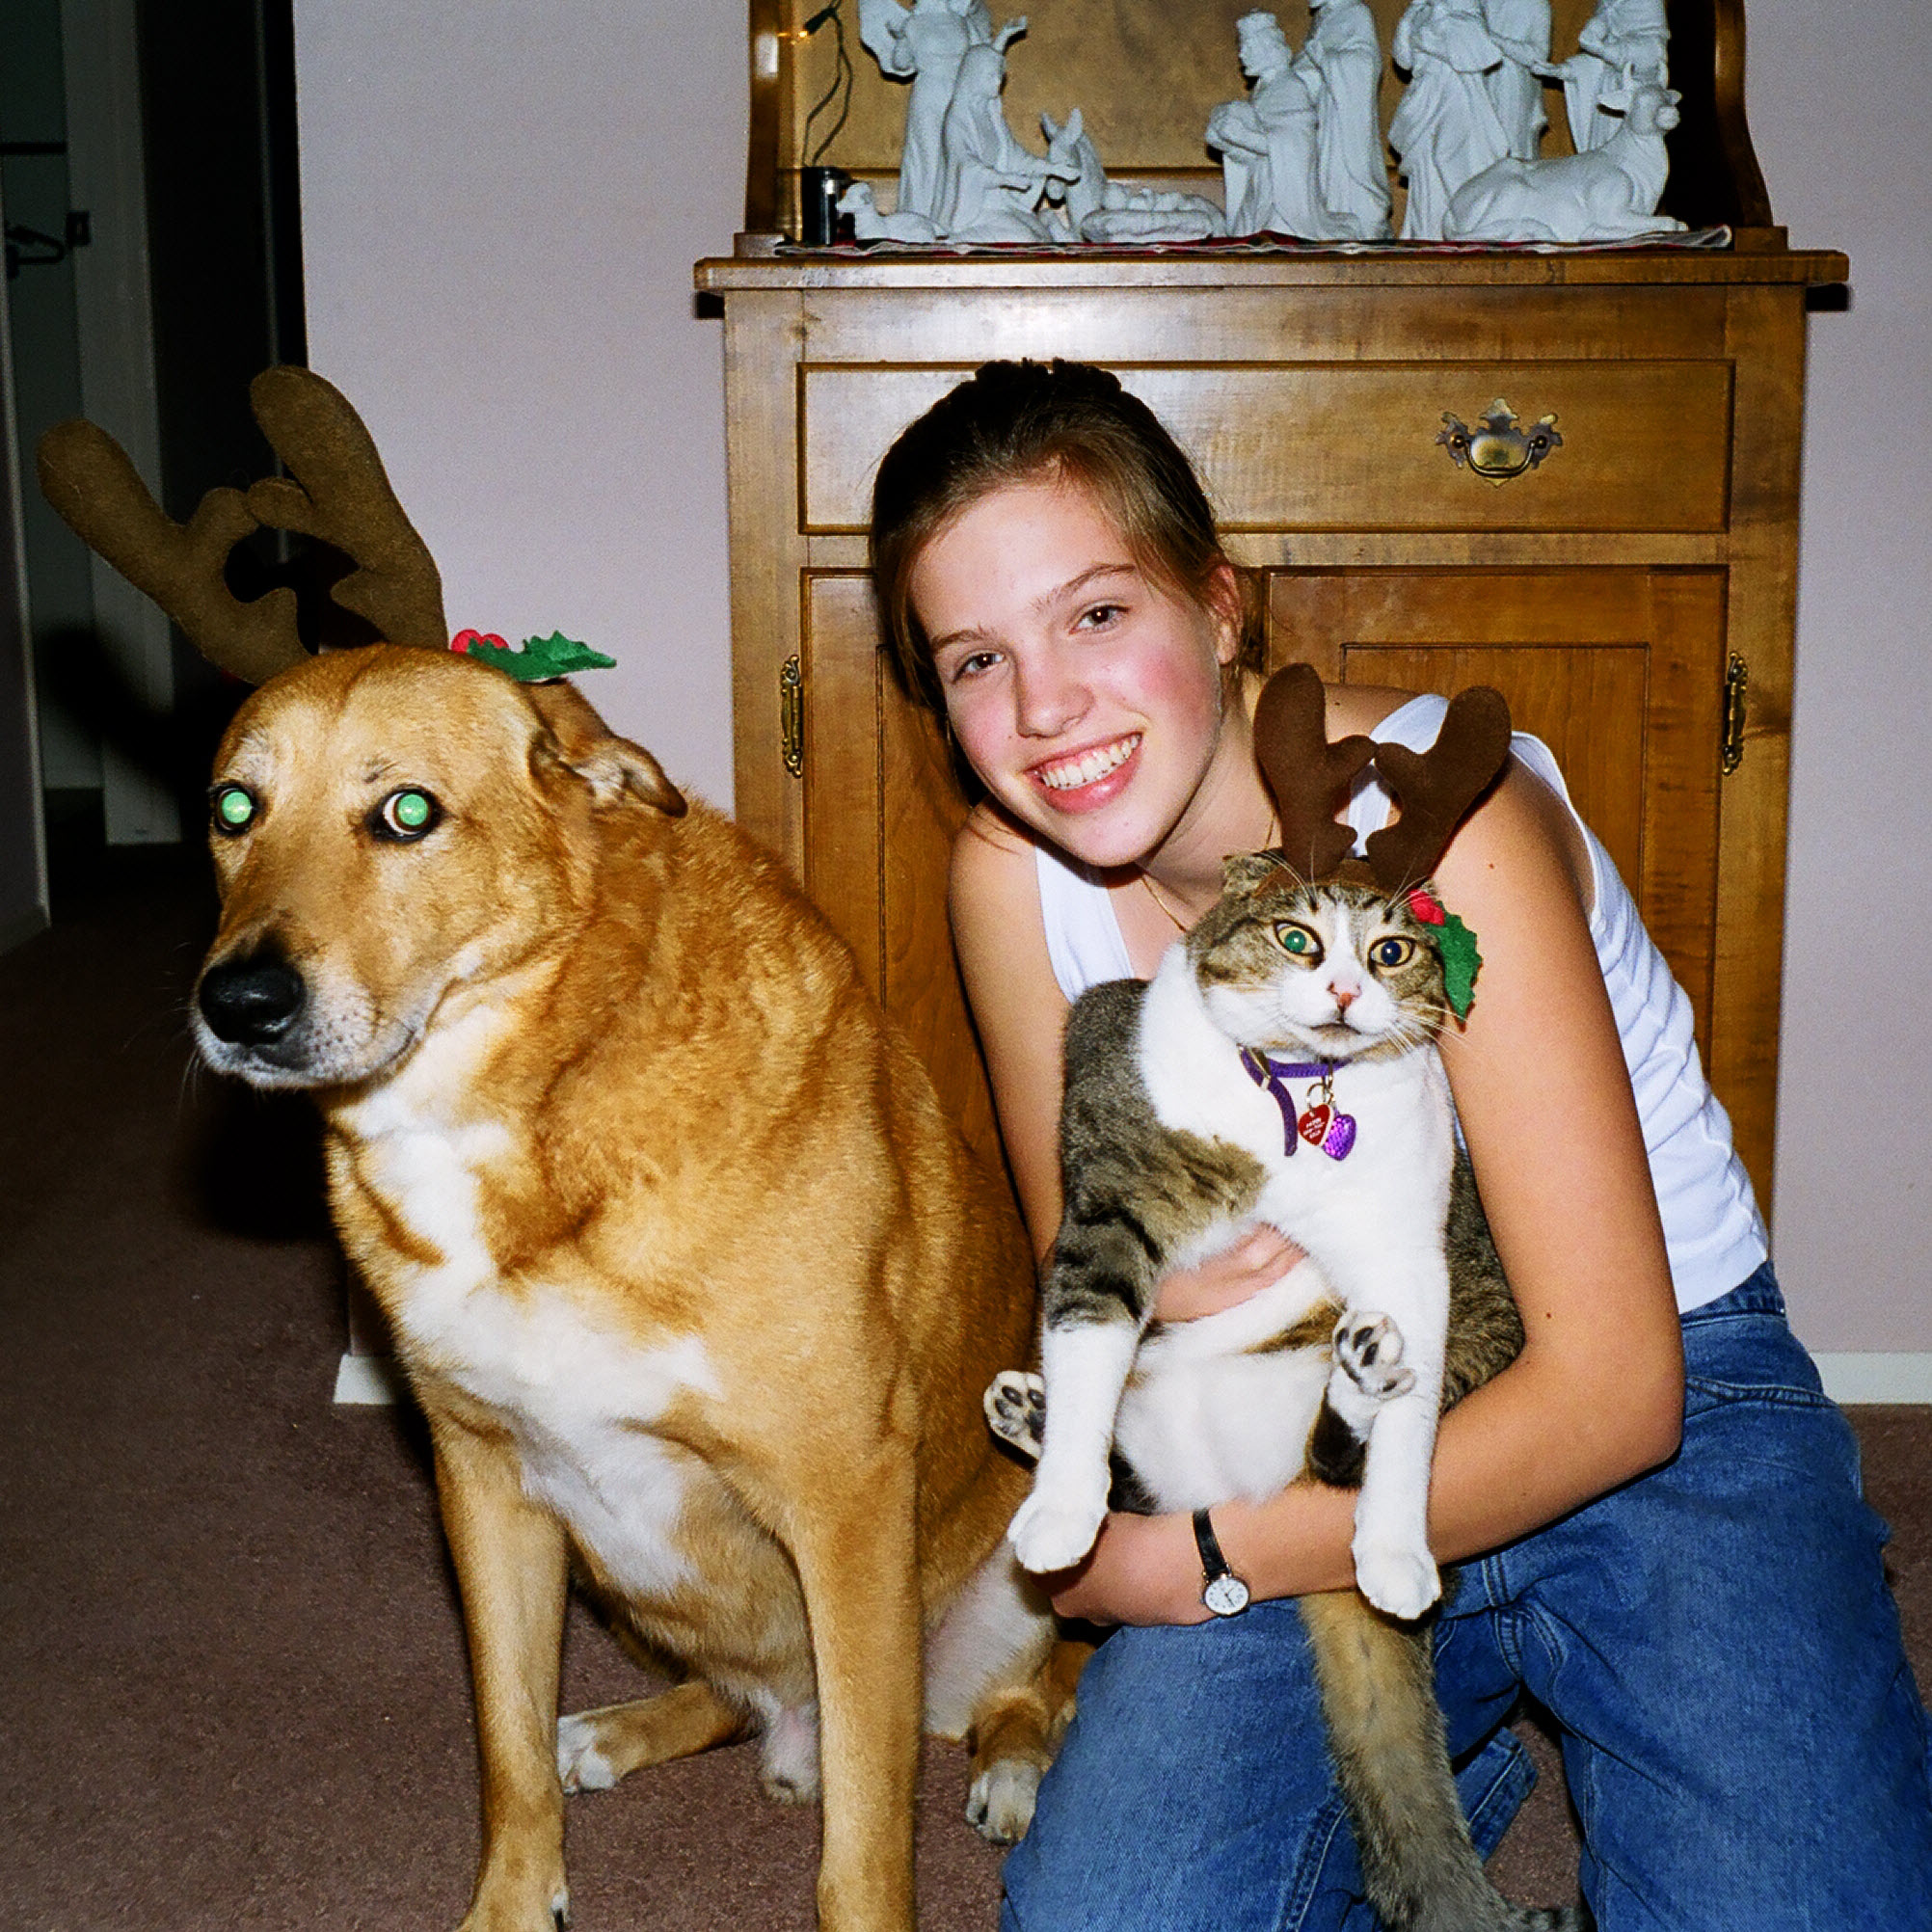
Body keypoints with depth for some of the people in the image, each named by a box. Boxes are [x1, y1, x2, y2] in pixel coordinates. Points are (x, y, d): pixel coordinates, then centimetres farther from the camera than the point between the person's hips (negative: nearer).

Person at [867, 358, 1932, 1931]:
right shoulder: (1009, 873, -8)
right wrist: (1146, 1287, -19)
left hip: (1668, 1412, -3)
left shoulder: (1440, 814, -23)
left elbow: (1612, 1387, -23)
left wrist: (1205, 1557, -20)